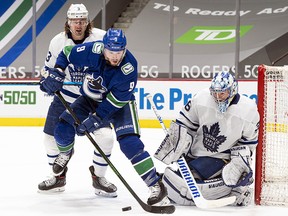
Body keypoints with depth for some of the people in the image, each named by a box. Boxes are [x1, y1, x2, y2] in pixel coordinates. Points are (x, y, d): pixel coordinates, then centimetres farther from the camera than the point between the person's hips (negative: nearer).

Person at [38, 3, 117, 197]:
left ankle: (98, 177, 7)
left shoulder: (101, 38, -15)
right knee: (52, 136, 3)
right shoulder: (58, 42, -6)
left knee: (105, 136, -15)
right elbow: (50, 68, 6)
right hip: (65, 97, 2)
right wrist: (47, 81, -13)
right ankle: (59, 177, 25)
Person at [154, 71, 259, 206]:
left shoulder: (249, 110, -17)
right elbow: (184, 124, -1)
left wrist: (239, 163, -17)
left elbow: (248, 143, -5)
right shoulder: (201, 99, -13)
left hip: (220, 157, -5)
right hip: (195, 152, 5)